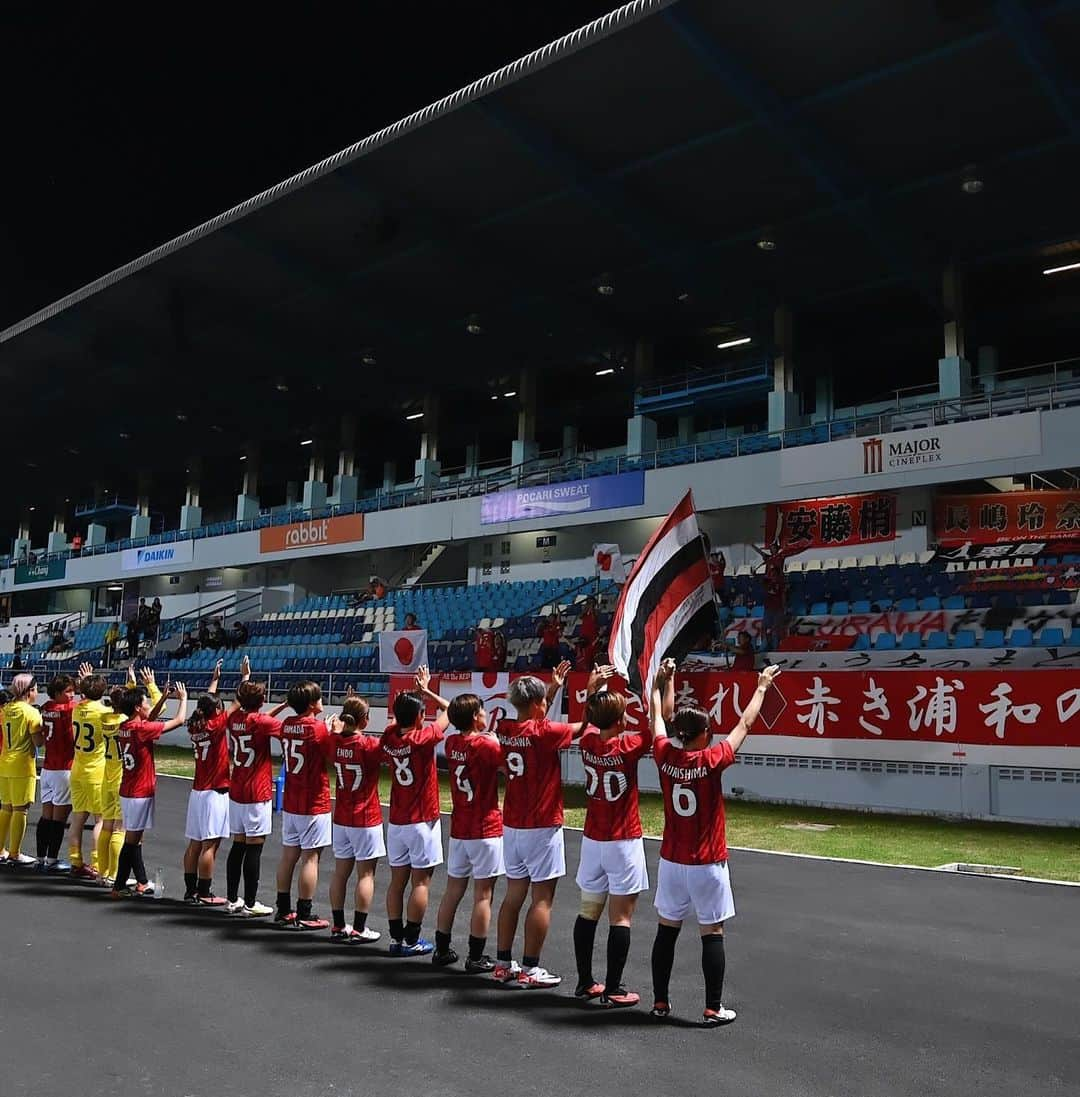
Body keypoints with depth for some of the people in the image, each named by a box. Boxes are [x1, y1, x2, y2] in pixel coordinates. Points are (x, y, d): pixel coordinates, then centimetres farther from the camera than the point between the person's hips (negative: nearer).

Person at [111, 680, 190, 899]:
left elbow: (148, 722, 25)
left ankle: (142, 883, 20)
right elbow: (179, 720, -14)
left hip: (129, 791, 9)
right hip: (140, 793, -9)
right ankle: (119, 887, 5)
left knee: (135, 838, 13)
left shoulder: (124, 728, 5)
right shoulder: (141, 729, -19)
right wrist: (183, 698, 3)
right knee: (132, 839, -1)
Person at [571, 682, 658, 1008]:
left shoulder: (587, 742, -4)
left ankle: (585, 983, 21)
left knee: (589, 912, 12)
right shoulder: (627, 747, -18)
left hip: (592, 841, 6)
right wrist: (664, 683, -2)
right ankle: (613, 990, 3)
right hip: (623, 843, -6)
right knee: (621, 917, 0)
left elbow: (592, 721, 18)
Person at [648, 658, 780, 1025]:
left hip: (671, 861, 4)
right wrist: (762, 687, 9)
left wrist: (664, 682, 26)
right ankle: (713, 1009, 9)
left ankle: (660, 1002, 19)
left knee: (667, 929, 12)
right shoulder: (712, 760, -16)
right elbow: (745, 724, -4)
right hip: (707, 864, -4)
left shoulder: (665, 756, -7)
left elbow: (660, 718, 11)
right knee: (712, 933, 5)